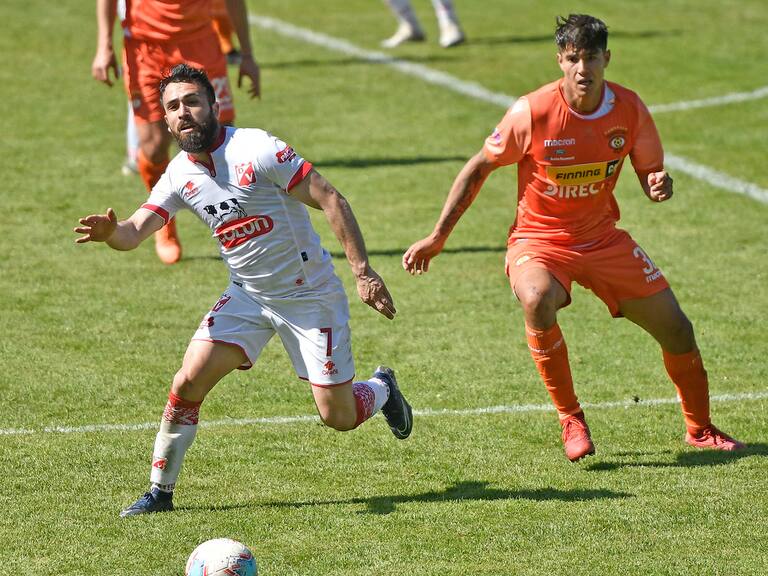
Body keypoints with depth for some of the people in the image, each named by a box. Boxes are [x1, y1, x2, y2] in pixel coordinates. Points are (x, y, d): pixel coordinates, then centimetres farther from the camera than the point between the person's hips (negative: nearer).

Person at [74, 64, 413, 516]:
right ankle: (160, 491, 5)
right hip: (247, 296, 5)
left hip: (310, 296, -5)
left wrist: (363, 271, -24)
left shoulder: (255, 150, -21)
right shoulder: (180, 175, -2)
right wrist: (110, 231, -33)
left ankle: (382, 389, 33)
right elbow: (134, 233, -7)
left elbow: (331, 200, -20)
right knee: (188, 383, -10)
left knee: (339, 417, -2)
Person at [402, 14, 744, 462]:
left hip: (604, 239, 4)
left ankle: (700, 429, 28)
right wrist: (437, 238, -7)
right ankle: (571, 419, -17)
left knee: (676, 328, 1)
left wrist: (659, 185, -23)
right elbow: (478, 169, -8)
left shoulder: (630, 109, -10)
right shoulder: (532, 113, -21)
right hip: (539, 240, -4)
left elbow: (651, 172, 4)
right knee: (538, 301, -37)